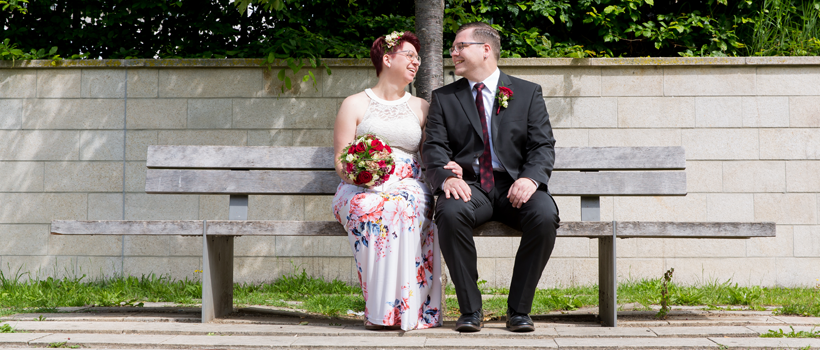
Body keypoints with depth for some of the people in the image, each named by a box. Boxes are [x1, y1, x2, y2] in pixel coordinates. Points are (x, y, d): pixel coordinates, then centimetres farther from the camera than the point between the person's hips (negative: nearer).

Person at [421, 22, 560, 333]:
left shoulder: (528, 93, 12)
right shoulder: (444, 98, 16)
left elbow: (543, 146, 3)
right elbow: (434, 147, 5)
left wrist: (530, 178, -18)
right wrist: (446, 177, -18)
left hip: (514, 186, 0)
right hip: (469, 186, 0)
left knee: (544, 216, -32)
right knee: (451, 212, -35)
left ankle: (519, 310, -17)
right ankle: (470, 310, -21)